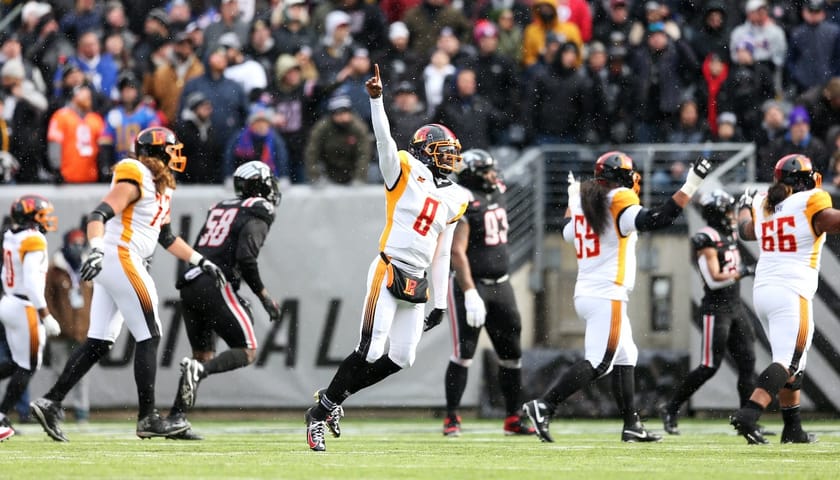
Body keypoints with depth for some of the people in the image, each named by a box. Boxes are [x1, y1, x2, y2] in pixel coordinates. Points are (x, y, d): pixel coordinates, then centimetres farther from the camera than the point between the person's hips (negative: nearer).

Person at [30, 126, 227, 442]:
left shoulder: (161, 187, 19)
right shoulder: (135, 180, -11)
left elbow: (166, 237, 28)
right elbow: (98, 215, -22)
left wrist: (201, 262, 26)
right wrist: (96, 249, -37)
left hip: (110, 264, 10)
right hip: (121, 259, -10)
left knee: (98, 343, 7)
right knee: (149, 337, -5)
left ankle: (51, 403, 4)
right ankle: (148, 418, -1)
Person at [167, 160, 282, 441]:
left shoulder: (219, 209, 22)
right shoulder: (256, 215, -1)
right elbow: (245, 257, -14)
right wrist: (263, 295, -5)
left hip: (190, 287, 8)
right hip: (216, 288, -8)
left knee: (203, 355, 17)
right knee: (247, 352, 0)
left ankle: (176, 419, 7)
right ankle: (198, 371, -25)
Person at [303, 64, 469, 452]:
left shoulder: (454, 199, 17)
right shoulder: (405, 172, 1)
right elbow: (384, 140, -16)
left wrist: (441, 302, 20)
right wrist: (377, 100, -31)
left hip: (417, 284, 7)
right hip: (389, 271, -7)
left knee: (402, 358, 3)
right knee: (371, 352, -13)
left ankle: (332, 398, 19)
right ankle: (319, 414, -1)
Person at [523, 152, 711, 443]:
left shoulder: (584, 201, 11)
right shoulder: (619, 201, -11)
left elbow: (568, 233, 28)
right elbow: (656, 221, -24)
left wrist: (573, 199, 43)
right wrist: (690, 186, -23)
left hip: (586, 293, 9)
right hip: (607, 296, -9)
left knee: (625, 358, 16)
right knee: (597, 363, -10)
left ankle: (632, 425, 16)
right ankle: (544, 406, -19)